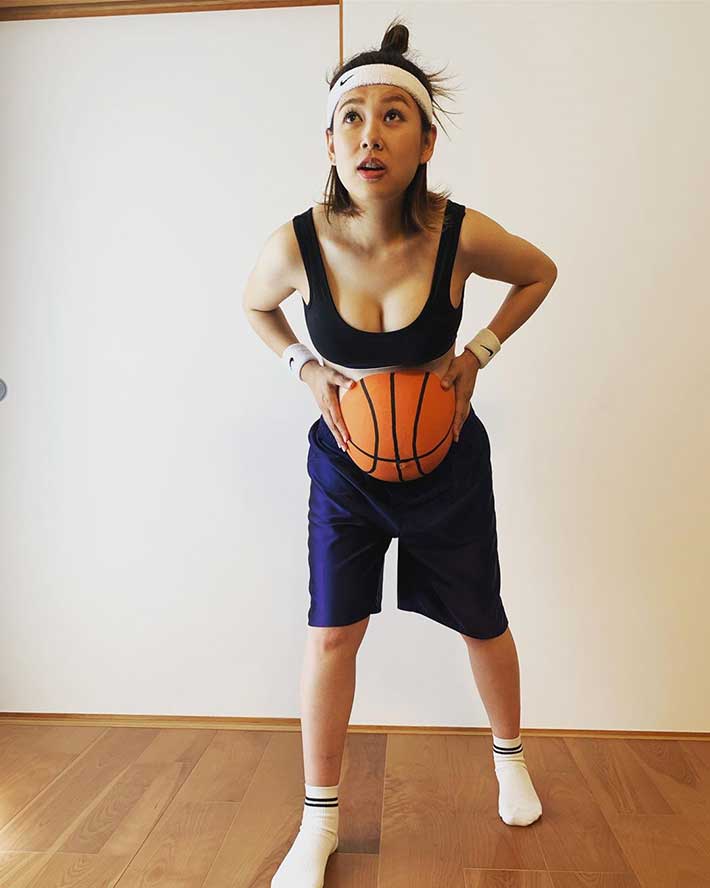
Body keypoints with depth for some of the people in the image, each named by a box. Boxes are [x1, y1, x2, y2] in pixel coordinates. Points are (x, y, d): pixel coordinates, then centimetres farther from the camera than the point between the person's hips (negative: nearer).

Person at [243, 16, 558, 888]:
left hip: (446, 459, 1)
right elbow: (254, 306, 5)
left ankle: (510, 756, 47)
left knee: (482, 622, 14)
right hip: (346, 461, 0)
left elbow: (541, 273, 1)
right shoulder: (295, 245, -19)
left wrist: (478, 353, -11)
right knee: (331, 630, 0)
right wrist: (308, 369, -11)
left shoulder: (461, 234, -21)